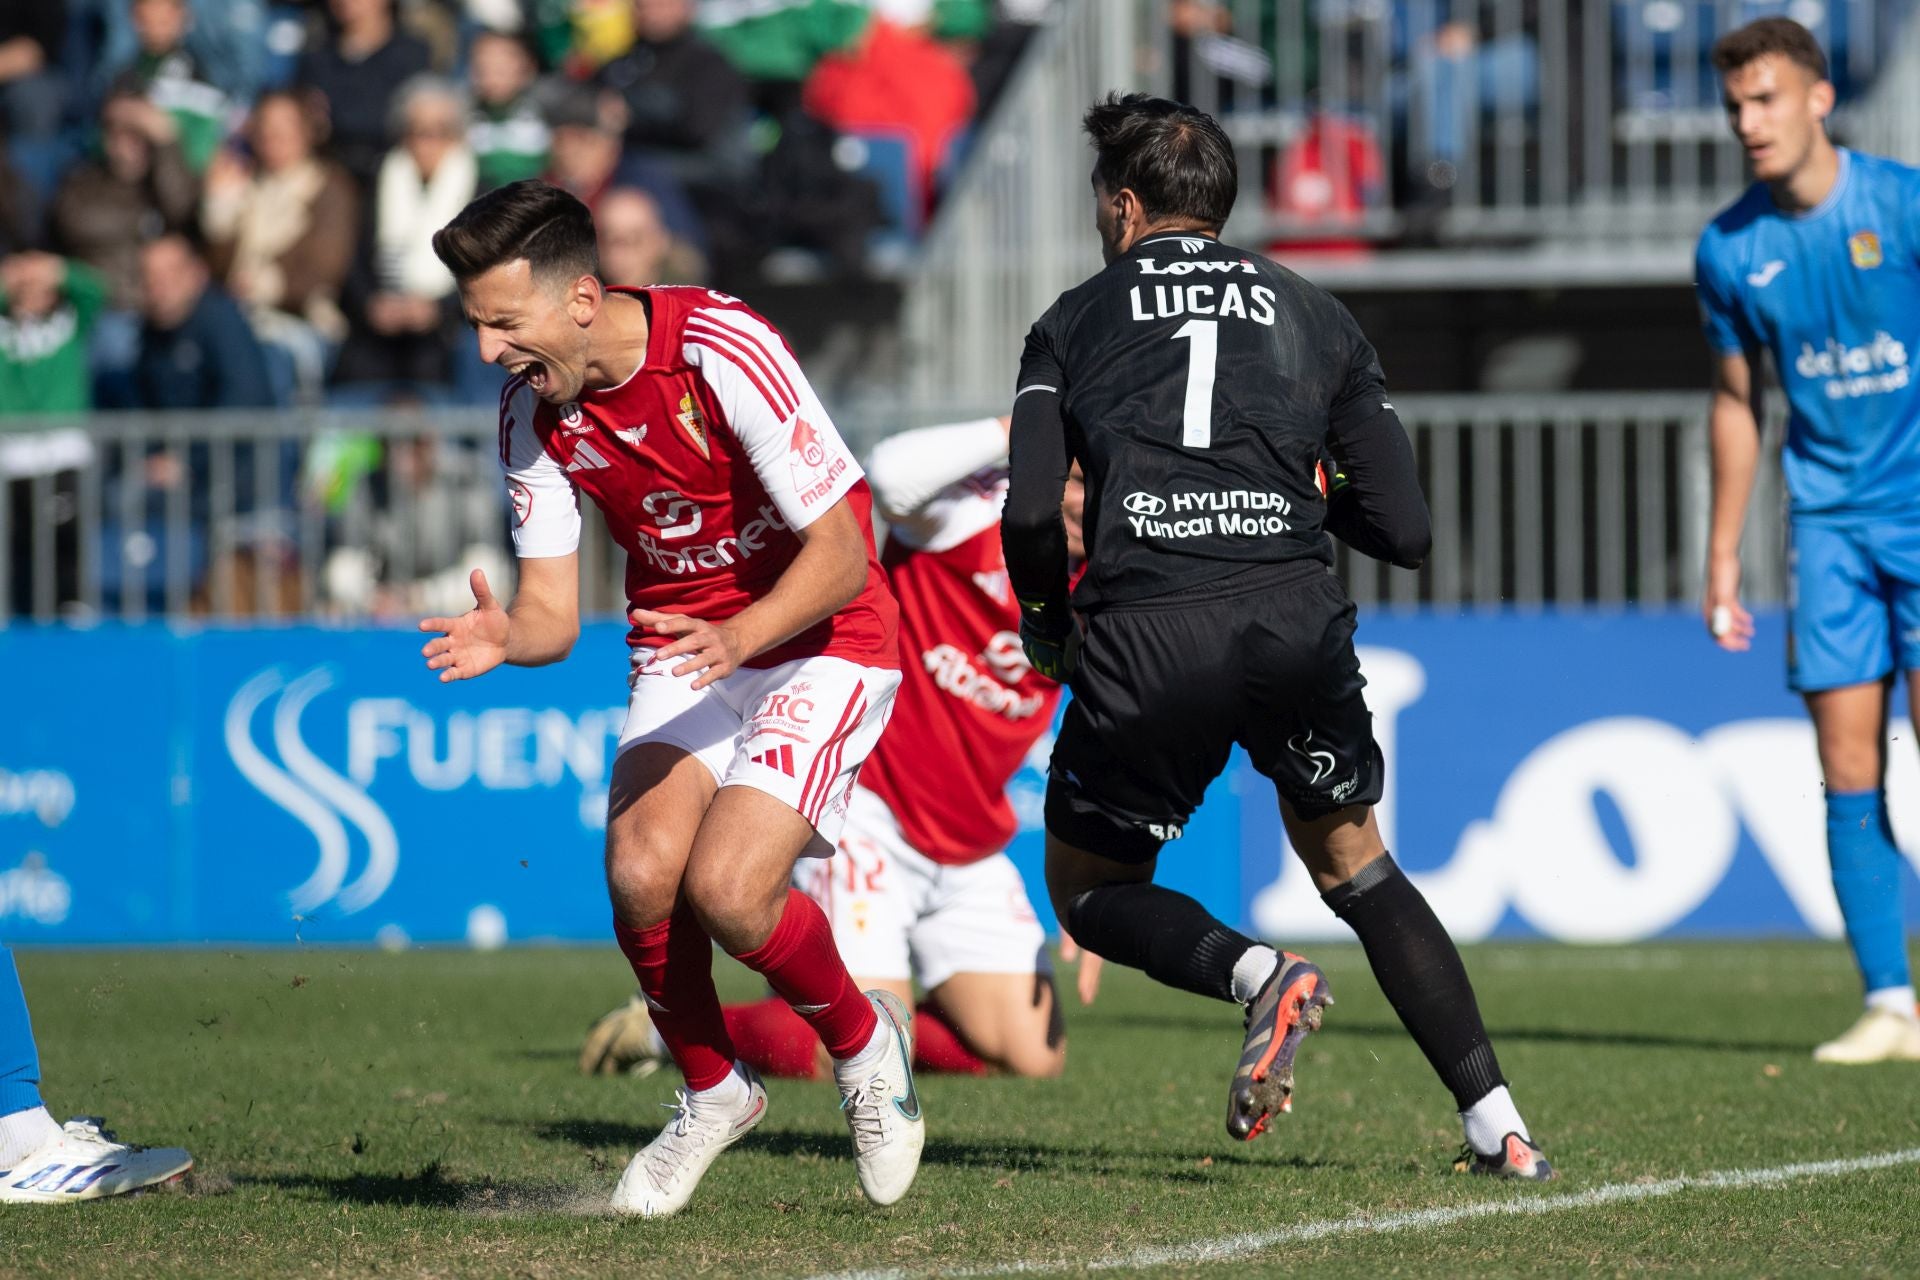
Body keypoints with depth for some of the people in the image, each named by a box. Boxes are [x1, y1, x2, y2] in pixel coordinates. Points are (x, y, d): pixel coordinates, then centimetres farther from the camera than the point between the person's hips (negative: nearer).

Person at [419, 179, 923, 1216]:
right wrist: (505, 638, -27)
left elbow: (842, 553, -21)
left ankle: (863, 1042, 10)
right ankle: (714, 1092, 9)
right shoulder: (533, 415, -7)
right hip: (680, 648, 5)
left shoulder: (725, 351, -25)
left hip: (816, 641, -5)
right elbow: (553, 612, -3)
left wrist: (741, 637, -37)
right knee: (639, 872, -18)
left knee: (726, 889, -22)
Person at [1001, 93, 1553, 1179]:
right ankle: (1498, 1123, 12)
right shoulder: (1314, 315, 19)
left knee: (1091, 889, 19)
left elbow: (1031, 513, 1)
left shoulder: (1076, 322, 15)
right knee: (1356, 862, 24)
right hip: (1296, 620, 2)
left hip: (1145, 636, -2)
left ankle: (1261, 976, -12)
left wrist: (1048, 625, 20)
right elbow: (1406, 532, 13)